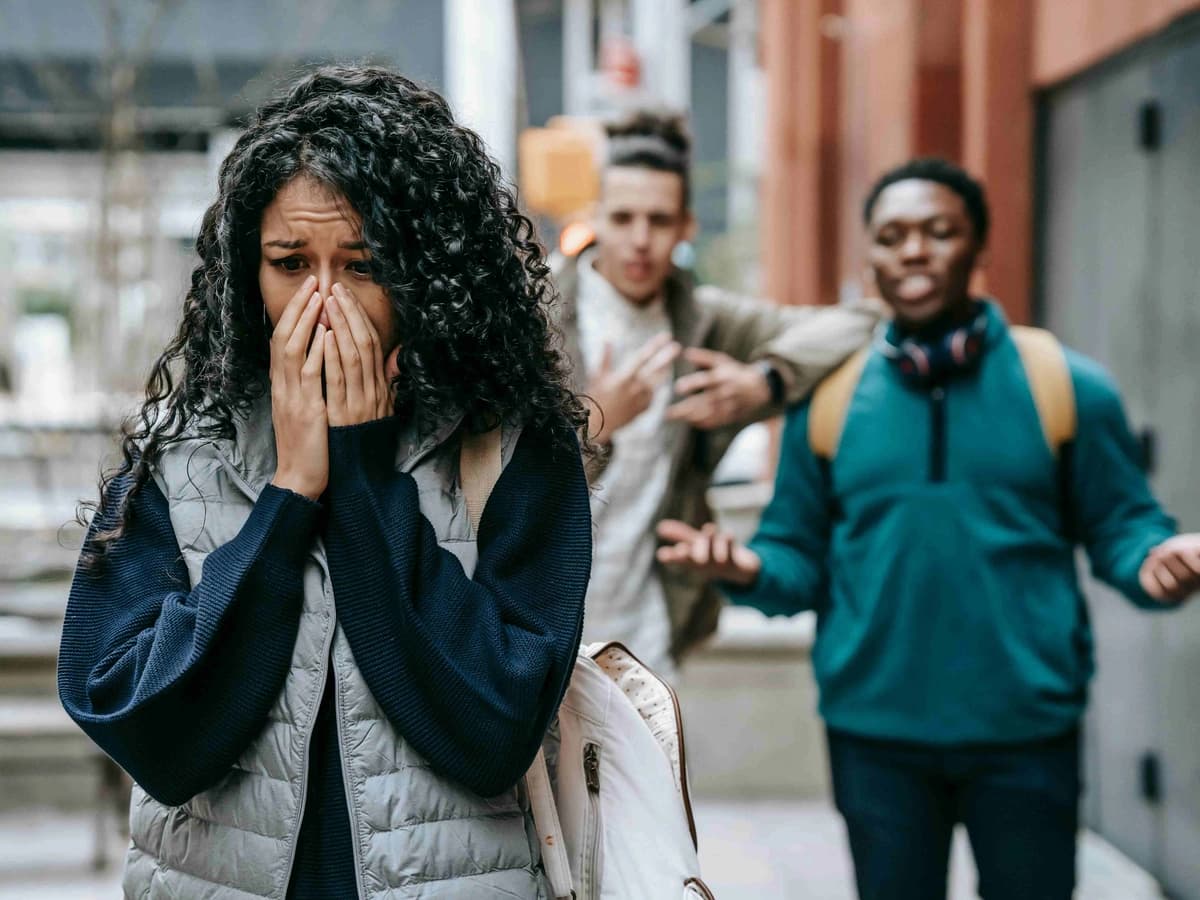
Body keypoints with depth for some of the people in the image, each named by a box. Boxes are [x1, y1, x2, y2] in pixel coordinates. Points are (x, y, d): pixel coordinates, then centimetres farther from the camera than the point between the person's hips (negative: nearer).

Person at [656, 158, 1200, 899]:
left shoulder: (1067, 386, -2)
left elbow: (1119, 525, 1)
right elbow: (801, 560, 6)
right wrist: (750, 568, -17)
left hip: (1027, 728, -1)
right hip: (874, 729, 1)